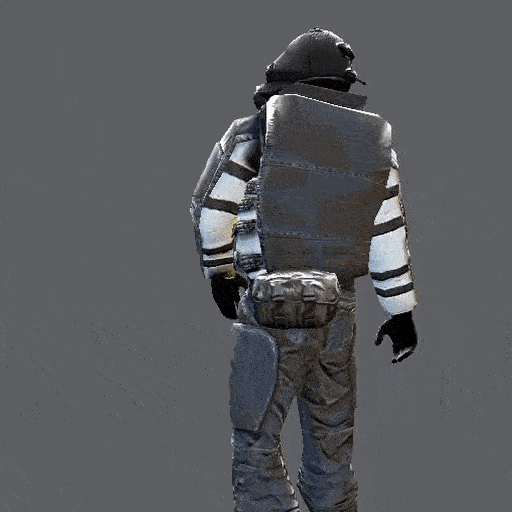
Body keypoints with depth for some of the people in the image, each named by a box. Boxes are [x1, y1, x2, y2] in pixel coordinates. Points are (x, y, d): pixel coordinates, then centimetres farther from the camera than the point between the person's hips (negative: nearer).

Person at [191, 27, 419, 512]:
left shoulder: (258, 130, -4)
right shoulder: (375, 142, 6)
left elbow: (210, 208, -2)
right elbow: (388, 237, 6)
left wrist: (218, 270, 14)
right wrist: (401, 311, 13)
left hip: (269, 308, -4)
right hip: (338, 312, 4)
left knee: (256, 440, 5)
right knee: (332, 440, 17)